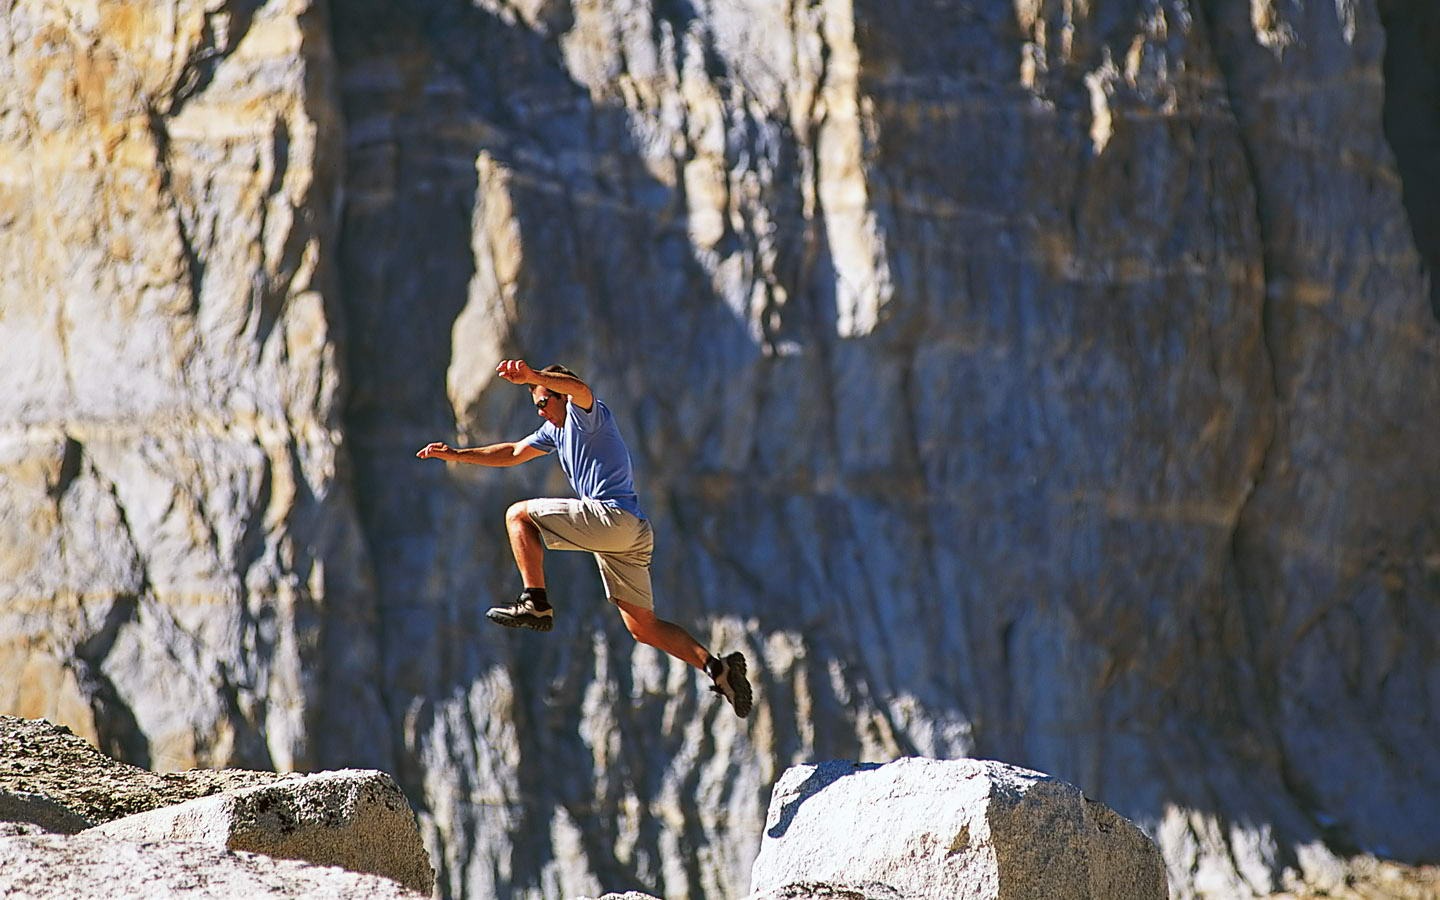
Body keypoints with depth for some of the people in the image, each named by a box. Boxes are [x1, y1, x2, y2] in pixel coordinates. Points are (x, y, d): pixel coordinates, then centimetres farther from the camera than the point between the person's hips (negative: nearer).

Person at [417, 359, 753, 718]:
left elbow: (579, 388, -26)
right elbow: (514, 453, 36)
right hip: (633, 533, 10)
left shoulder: (588, 414, -1)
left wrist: (533, 377, -45)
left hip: (612, 515, -10)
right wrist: (457, 455, 30)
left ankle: (535, 604, -16)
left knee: (518, 514, -5)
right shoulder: (556, 429, 26)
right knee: (644, 628, 6)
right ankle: (718, 667, -3)